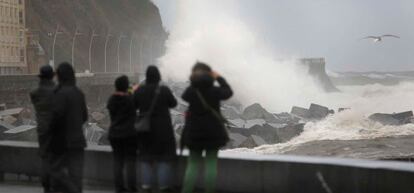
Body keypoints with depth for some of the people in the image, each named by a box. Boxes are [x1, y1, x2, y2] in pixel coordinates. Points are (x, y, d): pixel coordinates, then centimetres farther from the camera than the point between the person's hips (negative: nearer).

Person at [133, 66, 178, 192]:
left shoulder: (140, 90, -9)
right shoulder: (164, 90, -15)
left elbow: (134, 106, 3)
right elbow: (173, 104, -1)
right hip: (163, 128, -3)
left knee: (146, 157, 13)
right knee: (164, 157, 7)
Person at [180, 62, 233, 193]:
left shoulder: (191, 92, -9)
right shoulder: (215, 91, -11)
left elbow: (184, 96, 15)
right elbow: (228, 92, 9)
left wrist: (194, 81, 12)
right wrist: (219, 78, 17)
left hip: (195, 132, 1)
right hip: (213, 132, -1)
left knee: (193, 164, 7)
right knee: (211, 163, 1)